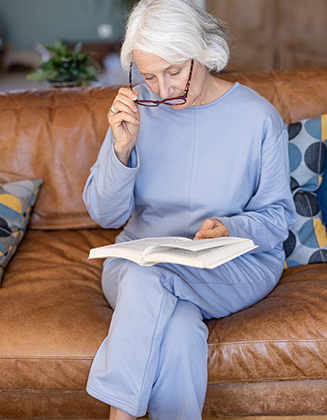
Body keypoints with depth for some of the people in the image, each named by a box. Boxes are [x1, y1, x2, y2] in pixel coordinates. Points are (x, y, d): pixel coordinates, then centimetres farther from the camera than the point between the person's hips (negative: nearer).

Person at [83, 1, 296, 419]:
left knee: (147, 278, -33)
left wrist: (231, 229, -20)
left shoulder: (257, 116, -6)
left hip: (237, 264, -1)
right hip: (140, 255, 2)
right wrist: (121, 148, -18)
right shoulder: (137, 107, 0)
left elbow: (277, 216, 1)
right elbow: (105, 214, -1)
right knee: (180, 329, -33)